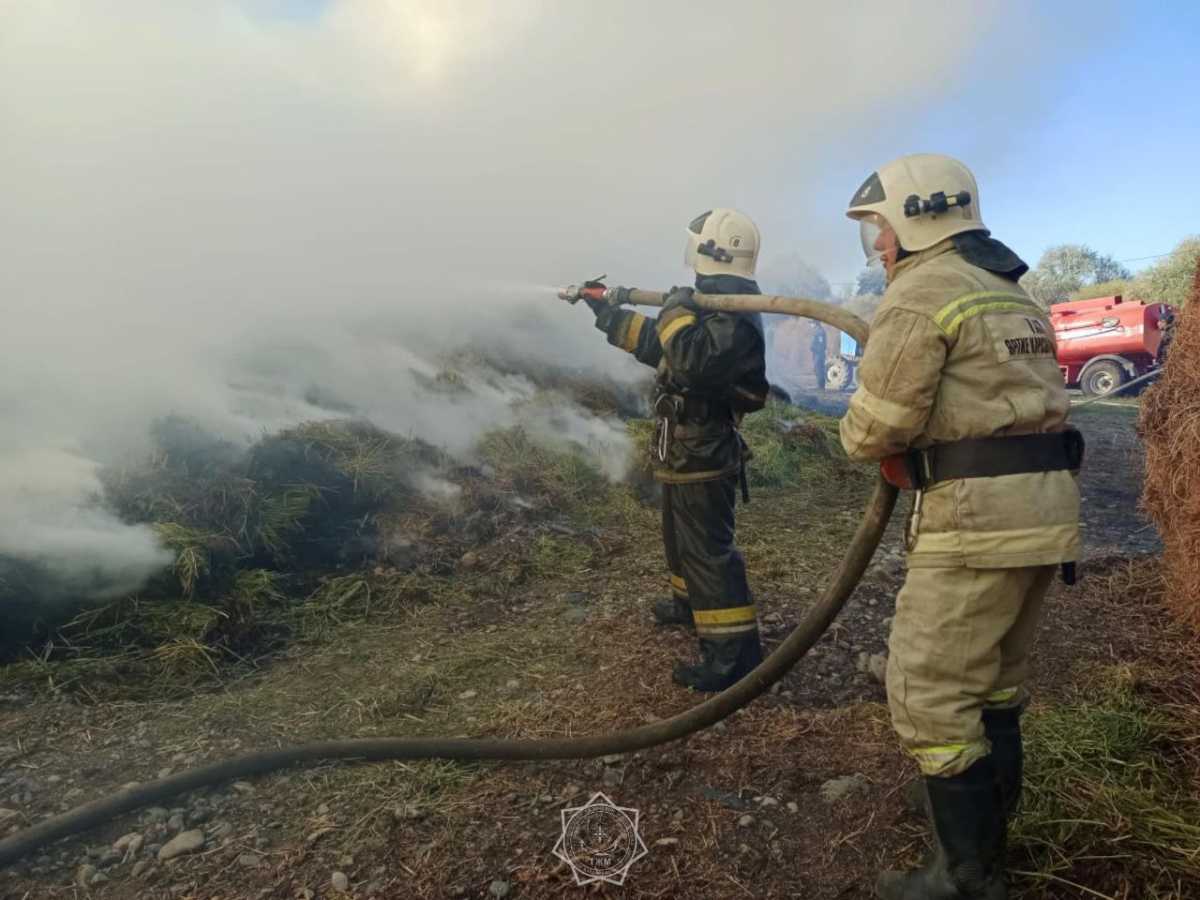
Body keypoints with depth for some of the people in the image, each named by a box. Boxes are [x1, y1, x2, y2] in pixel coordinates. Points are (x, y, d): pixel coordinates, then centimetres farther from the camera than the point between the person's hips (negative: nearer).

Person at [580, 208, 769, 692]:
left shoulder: (734, 316, -21)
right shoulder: (714, 304, 12)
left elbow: (693, 361, -38)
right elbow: (660, 344, 22)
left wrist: (677, 309, -24)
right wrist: (607, 313, 26)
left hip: (704, 455, -10)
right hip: (686, 451, 10)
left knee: (708, 549, -7)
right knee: (681, 535, 26)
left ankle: (735, 652, -1)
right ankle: (691, 603, 46)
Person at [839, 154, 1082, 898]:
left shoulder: (919, 293, -10)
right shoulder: (1011, 294, 20)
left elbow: (876, 426, -12)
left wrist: (861, 436, 12)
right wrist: (915, 448, 12)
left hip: (979, 519, -10)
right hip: (1043, 508, 10)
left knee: (931, 696, 0)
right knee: (995, 683, 21)